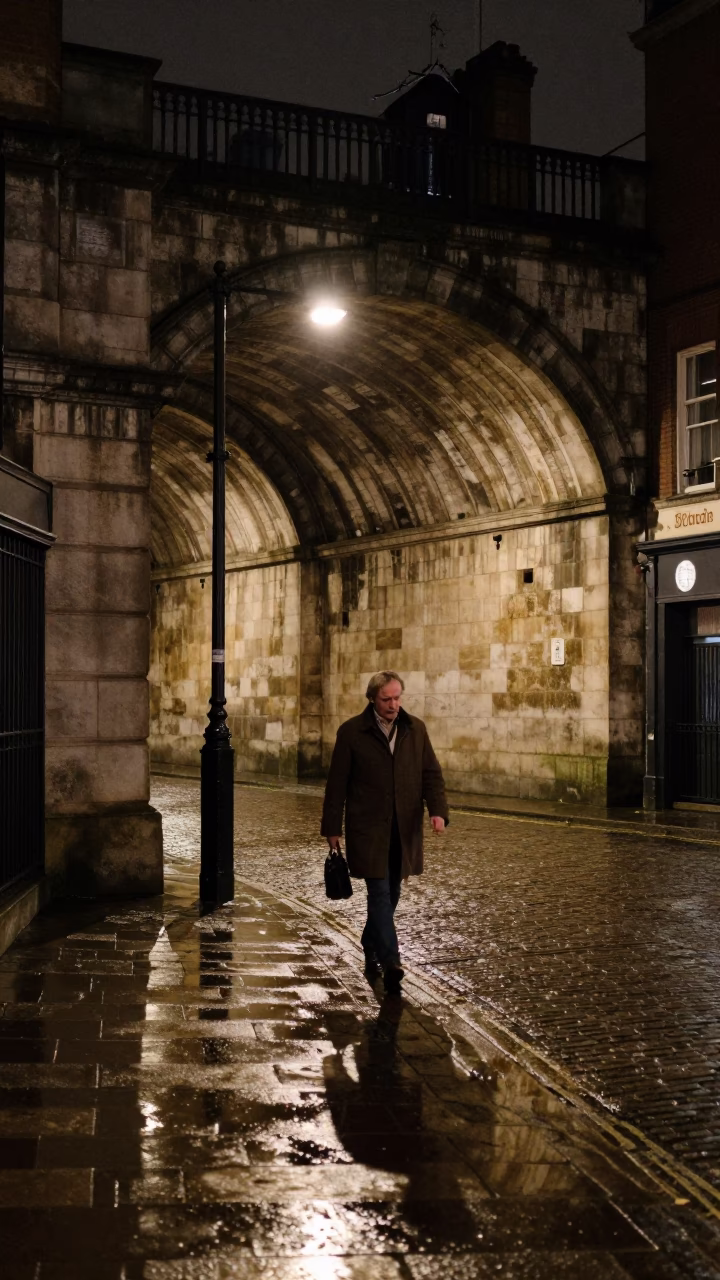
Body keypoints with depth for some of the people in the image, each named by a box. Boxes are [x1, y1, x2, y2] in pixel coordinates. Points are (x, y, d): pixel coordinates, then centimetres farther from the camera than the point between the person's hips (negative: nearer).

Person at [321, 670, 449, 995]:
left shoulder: (415, 729, 6)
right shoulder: (352, 732, -4)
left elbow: (431, 773, 6)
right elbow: (337, 783, -1)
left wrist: (438, 810, -11)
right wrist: (332, 828, -1)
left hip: (404, 830, 4)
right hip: (368, 829, -4)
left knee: (391, 893, 13)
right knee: (380, 893, -10)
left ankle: (371, 949, 32)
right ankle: (391, 964, -14)